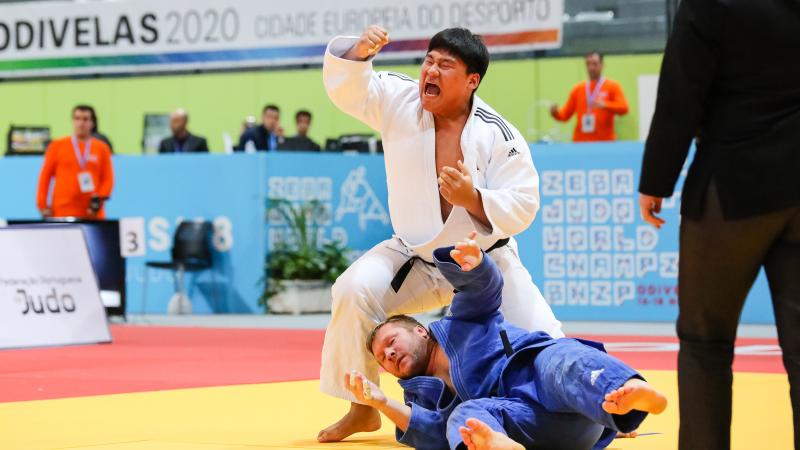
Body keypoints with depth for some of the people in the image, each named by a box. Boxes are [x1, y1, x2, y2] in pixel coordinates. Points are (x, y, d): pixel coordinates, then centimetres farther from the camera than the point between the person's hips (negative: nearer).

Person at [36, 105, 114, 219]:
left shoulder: (102, 148, 10)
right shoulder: (57, 146, 8)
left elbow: (108, 179, 8)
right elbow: (45, 176, 8)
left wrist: (100, 198, -9)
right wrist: (43, 205, 1)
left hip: (92, 214, 1)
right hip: (63, 213, -1)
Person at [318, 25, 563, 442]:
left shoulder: (498, 136, -18)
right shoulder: (398, 101, -9)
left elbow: (521, 208, -18)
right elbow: (345, 84, -11)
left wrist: (473, 198, -36)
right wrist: (360, 51, -32)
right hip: (414, 257, 2)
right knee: (355, 291, -24)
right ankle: (362, 407, -7)